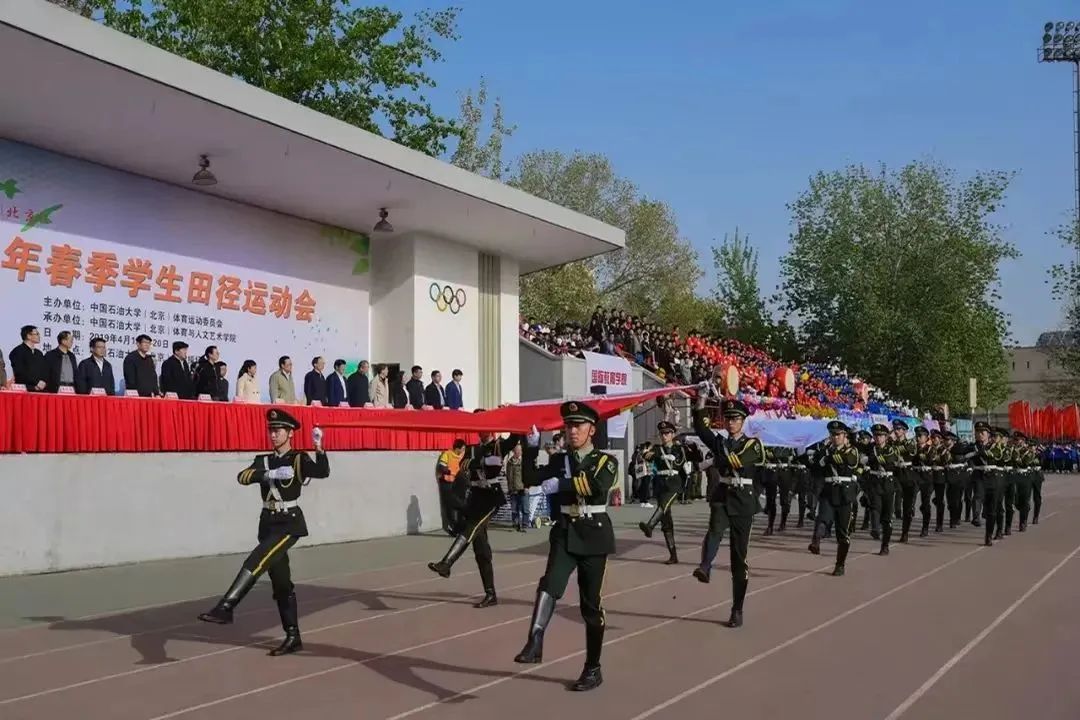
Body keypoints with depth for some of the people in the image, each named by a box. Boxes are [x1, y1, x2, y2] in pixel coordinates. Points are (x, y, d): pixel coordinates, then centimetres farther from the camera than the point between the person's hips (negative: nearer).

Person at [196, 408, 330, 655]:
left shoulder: (299, 459, -3)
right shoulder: (263, 461, 12)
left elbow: (322, 472, -22)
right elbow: (242, 477, -7)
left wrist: (318, 447, -37)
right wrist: (269, 474, -22)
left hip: (290, 523, -6)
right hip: (268, 522, 6)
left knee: (255, 562, -24)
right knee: (281, 582, 9)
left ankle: (225, 607, -26)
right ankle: (293, 637, 16)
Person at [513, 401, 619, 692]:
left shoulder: (606, 460, -1)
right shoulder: (559, 459, 10)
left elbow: (599, 485, -22)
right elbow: (530, 480, 0)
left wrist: (561, 484, -28)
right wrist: (532, 448, -10)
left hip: (594, 535, -2)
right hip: (565, 533, 2)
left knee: (591, 604, 4)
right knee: (550, 584, -26)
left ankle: (593, 669, 17)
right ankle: (534, 643, -40)